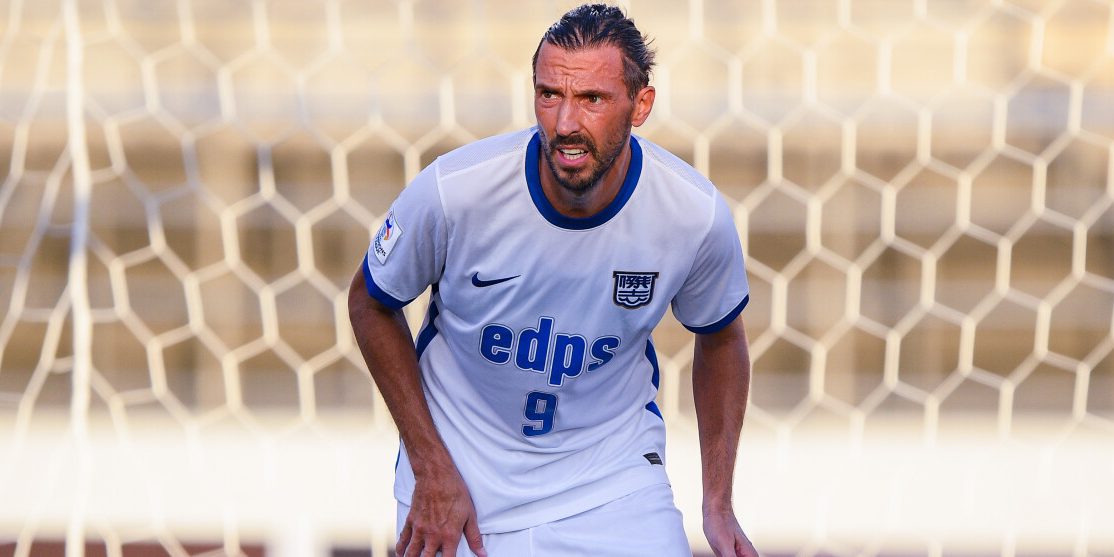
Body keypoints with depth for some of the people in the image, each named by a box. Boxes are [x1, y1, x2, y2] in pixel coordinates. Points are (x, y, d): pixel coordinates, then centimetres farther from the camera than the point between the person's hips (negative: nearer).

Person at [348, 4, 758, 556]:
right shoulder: (452, 189, -23)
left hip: (613, 469, 1)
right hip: (463, 463, -1)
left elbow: (720, 338, 3)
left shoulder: (697, 214, -18)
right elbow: (370, 303, -5)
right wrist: (431, 469, -9)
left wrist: (718, 504, -2)